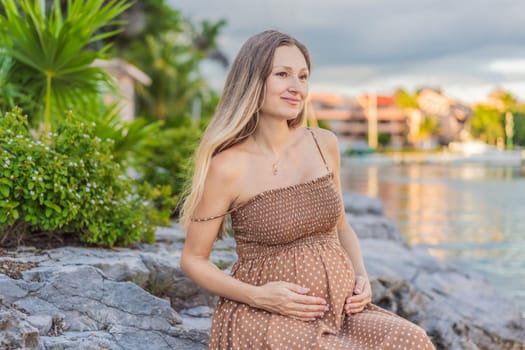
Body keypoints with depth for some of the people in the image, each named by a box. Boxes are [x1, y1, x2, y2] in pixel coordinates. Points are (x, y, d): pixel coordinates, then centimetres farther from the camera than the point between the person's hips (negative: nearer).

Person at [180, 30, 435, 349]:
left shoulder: (324, 144, 5)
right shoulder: (228, 165, -10)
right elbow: (193, 259, -1)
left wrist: (361, 276, 2)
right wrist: (257, 296, -14)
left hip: (339, 308, 5)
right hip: (266, 319, -5)